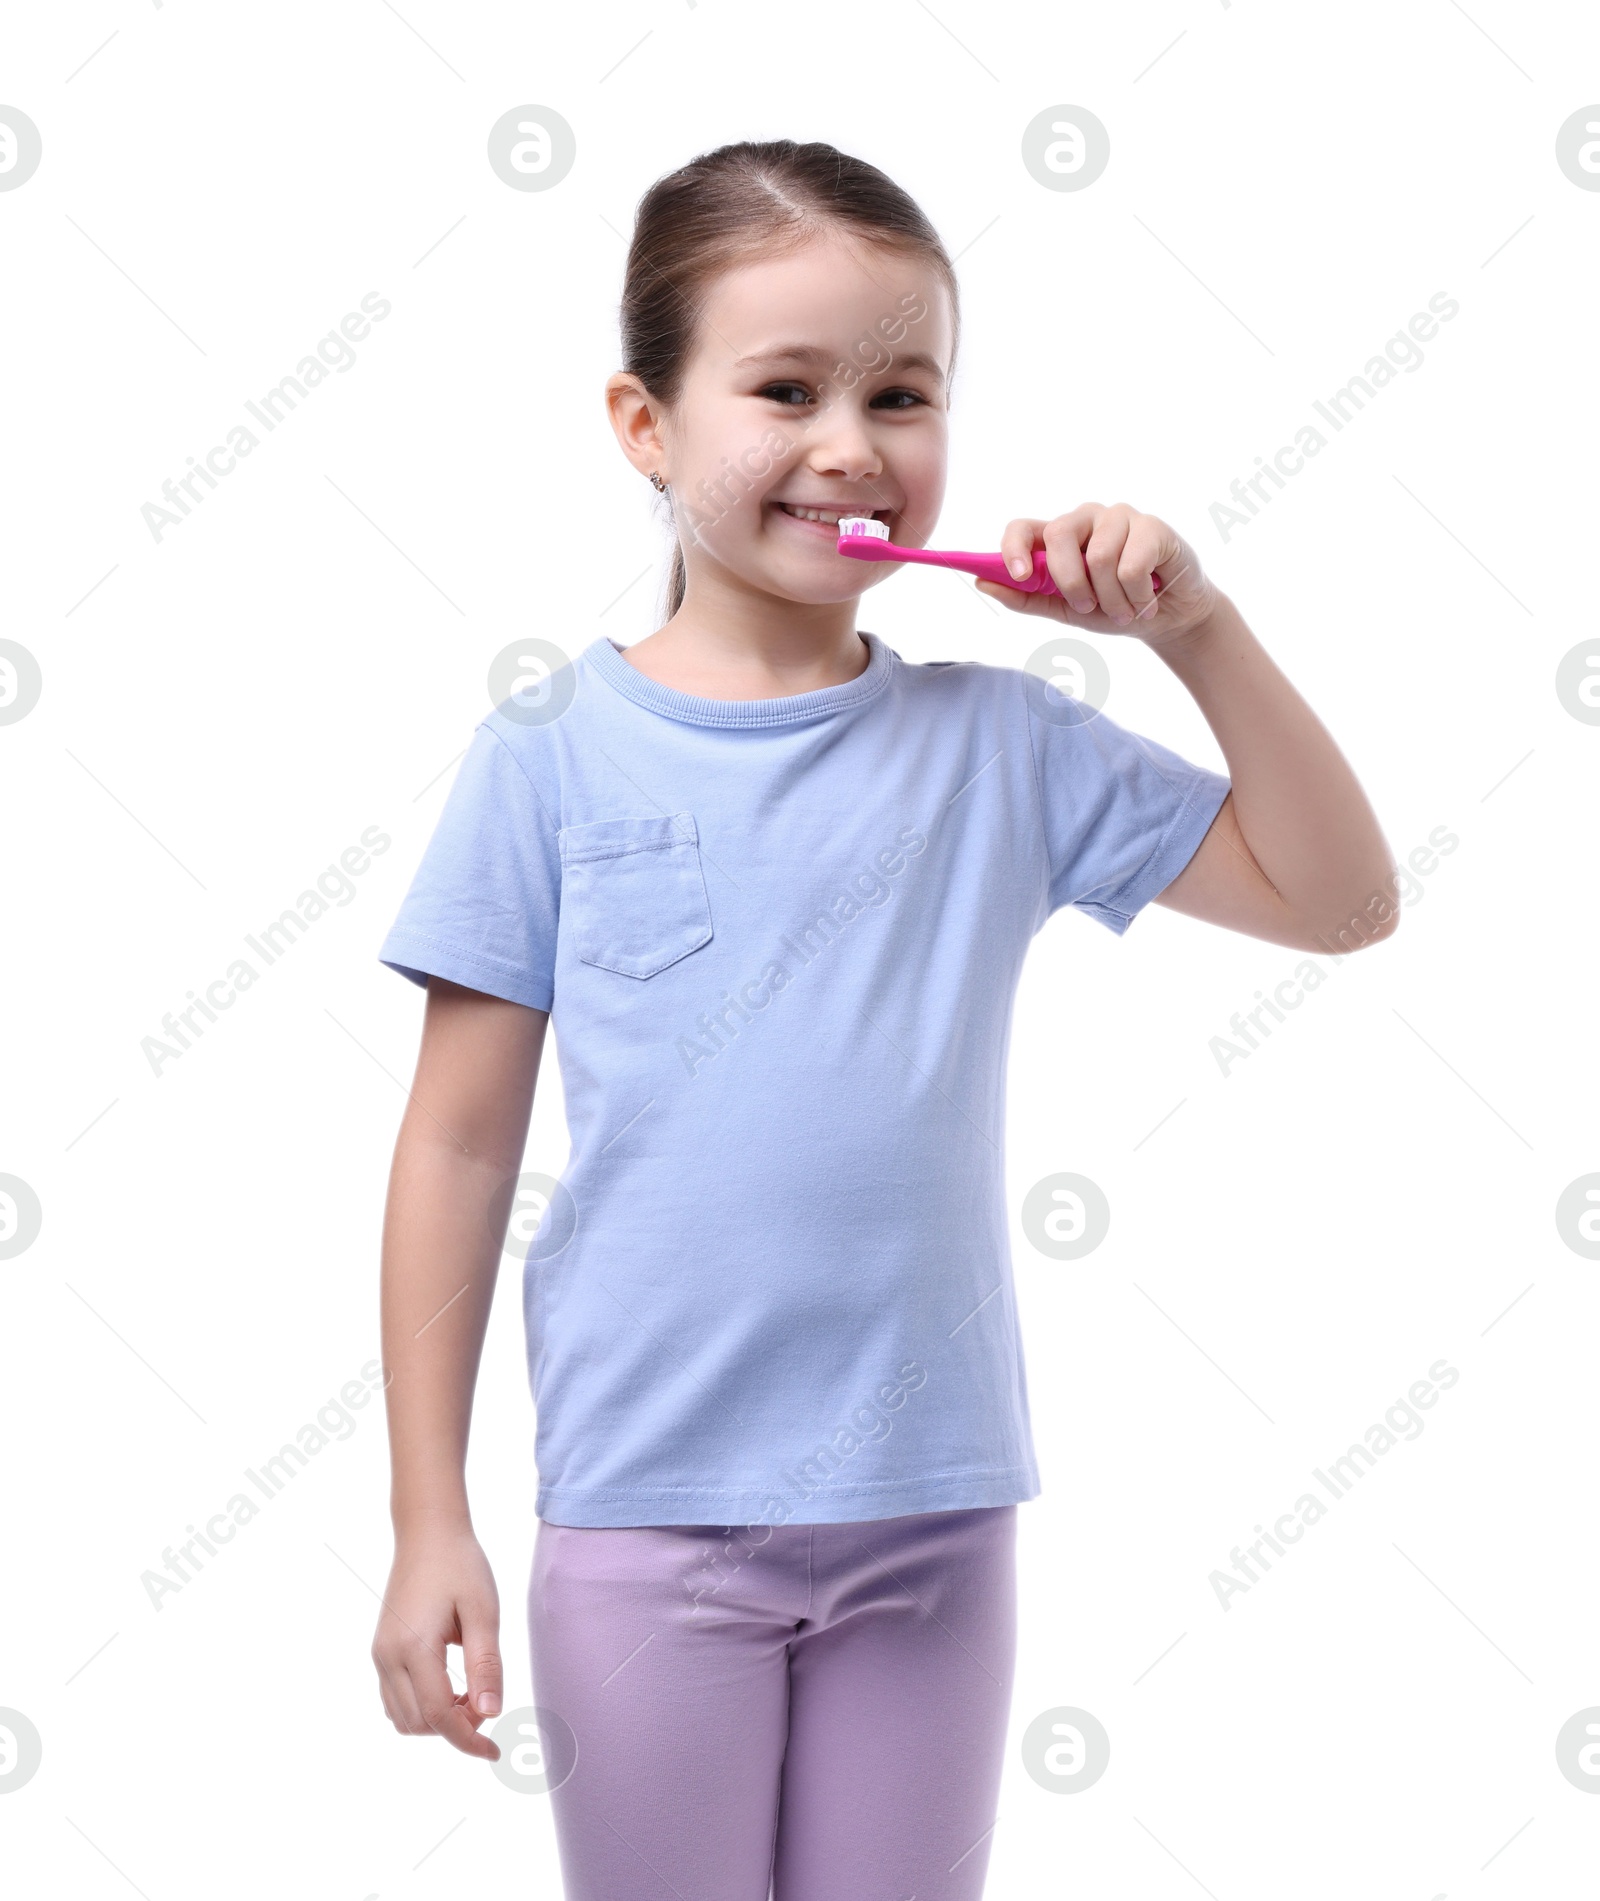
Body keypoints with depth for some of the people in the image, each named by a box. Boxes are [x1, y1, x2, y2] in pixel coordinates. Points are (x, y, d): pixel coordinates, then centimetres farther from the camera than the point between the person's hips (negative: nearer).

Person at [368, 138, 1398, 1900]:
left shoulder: (998, 743, 1)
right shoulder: (553, 758, -5)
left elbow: (1337, 897, 5)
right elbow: (458, 1148, -3)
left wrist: (1194, 627, -6)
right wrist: (429, 1524, -4)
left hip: (935, 1508, 2)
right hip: (648, 1509, -2)